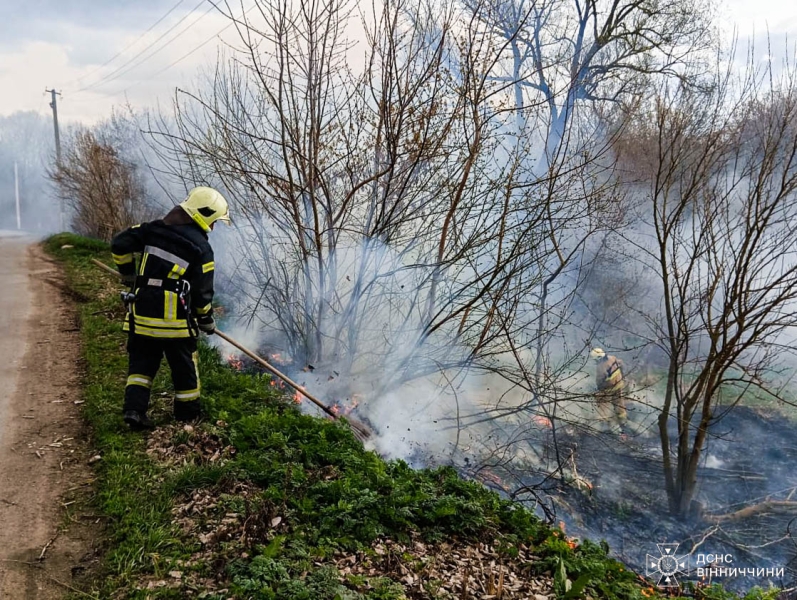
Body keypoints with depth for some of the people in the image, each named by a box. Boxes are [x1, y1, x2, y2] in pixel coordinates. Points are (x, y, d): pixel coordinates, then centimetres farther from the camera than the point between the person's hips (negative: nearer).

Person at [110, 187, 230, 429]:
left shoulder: (153, 229, 5)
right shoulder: (201, 248, -7)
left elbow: (119, 244, 3)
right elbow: (202, 293, -7)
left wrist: (128, 273, 19)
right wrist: (206, 320, 10)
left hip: (142, 314, 4)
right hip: (175, 320, -4)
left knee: (141, 363, 18)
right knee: (184, 368, 13)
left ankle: (134, 408, 6)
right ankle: (187, 416, 27)